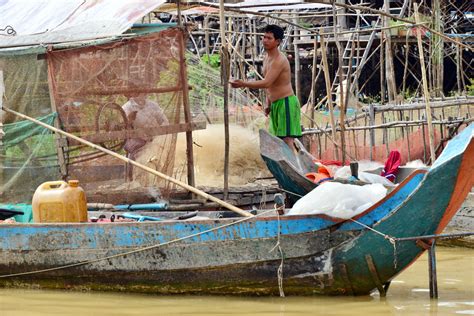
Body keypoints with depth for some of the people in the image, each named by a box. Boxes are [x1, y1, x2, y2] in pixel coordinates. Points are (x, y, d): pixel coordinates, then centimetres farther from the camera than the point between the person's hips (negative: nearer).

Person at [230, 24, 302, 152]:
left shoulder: (279, 60, -19)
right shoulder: (267, 59, 12)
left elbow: (266, 83, -29)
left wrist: (243, 84, -33)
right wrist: (268, 104, 14)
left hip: (286, 103, -10)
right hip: (276, 104, 10)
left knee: (287, 140, -16)